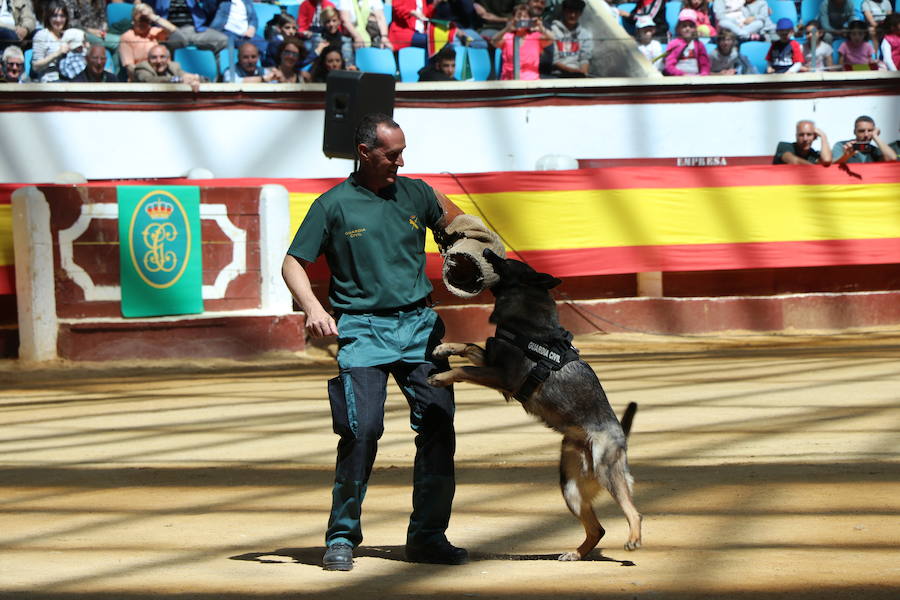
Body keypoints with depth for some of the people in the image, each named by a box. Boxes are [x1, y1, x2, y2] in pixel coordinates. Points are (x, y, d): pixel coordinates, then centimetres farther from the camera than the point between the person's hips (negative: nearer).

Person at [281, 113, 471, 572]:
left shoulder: (416, 194, 12)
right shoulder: (333, 205, 1)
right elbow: (293, 264, 1)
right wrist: (313, 308, -16)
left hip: (419, 324, 4)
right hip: (362, 329, -4)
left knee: (439, 426, -3)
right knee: (361, 430, -14)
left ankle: (428, 535, 9)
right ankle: (342, 537, -2)